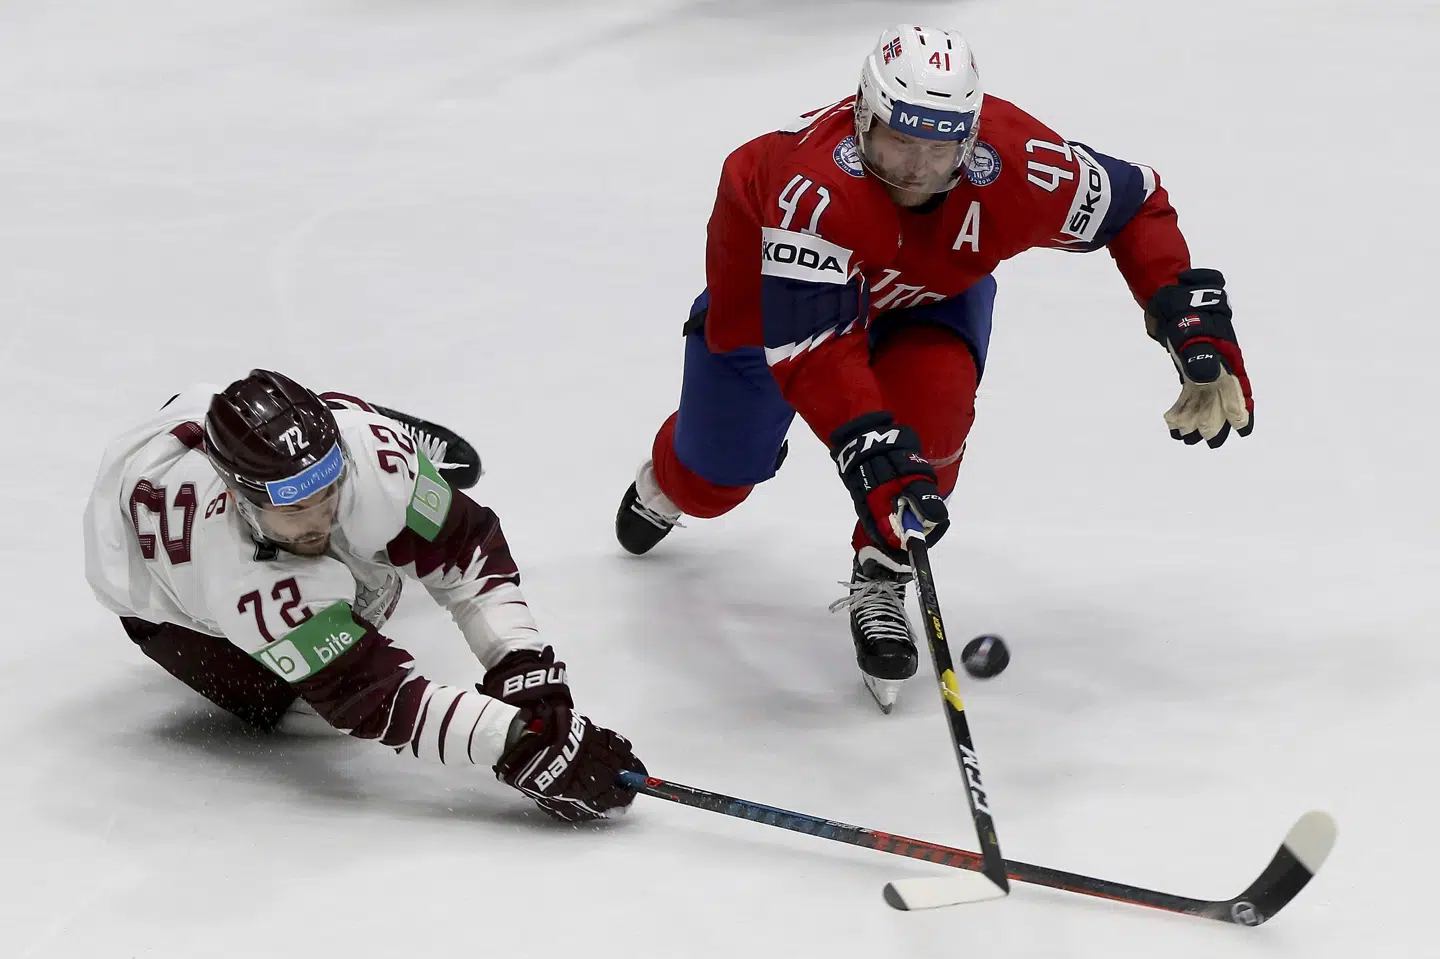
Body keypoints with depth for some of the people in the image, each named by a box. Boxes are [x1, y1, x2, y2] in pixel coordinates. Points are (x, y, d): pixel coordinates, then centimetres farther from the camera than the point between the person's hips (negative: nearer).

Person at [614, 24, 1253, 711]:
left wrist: (1198, 328, -25)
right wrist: (871, 453, -57)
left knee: (929, 412, -30)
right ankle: (671, 482, 52)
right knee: (714, 481, 11)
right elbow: (812, 345, -47)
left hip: (933, 286, 2)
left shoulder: (1015, 162, -37)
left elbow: (1134, 204, -19)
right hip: (774, 265, -2)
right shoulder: (814, 184, -47)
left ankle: (881, 584, -4)